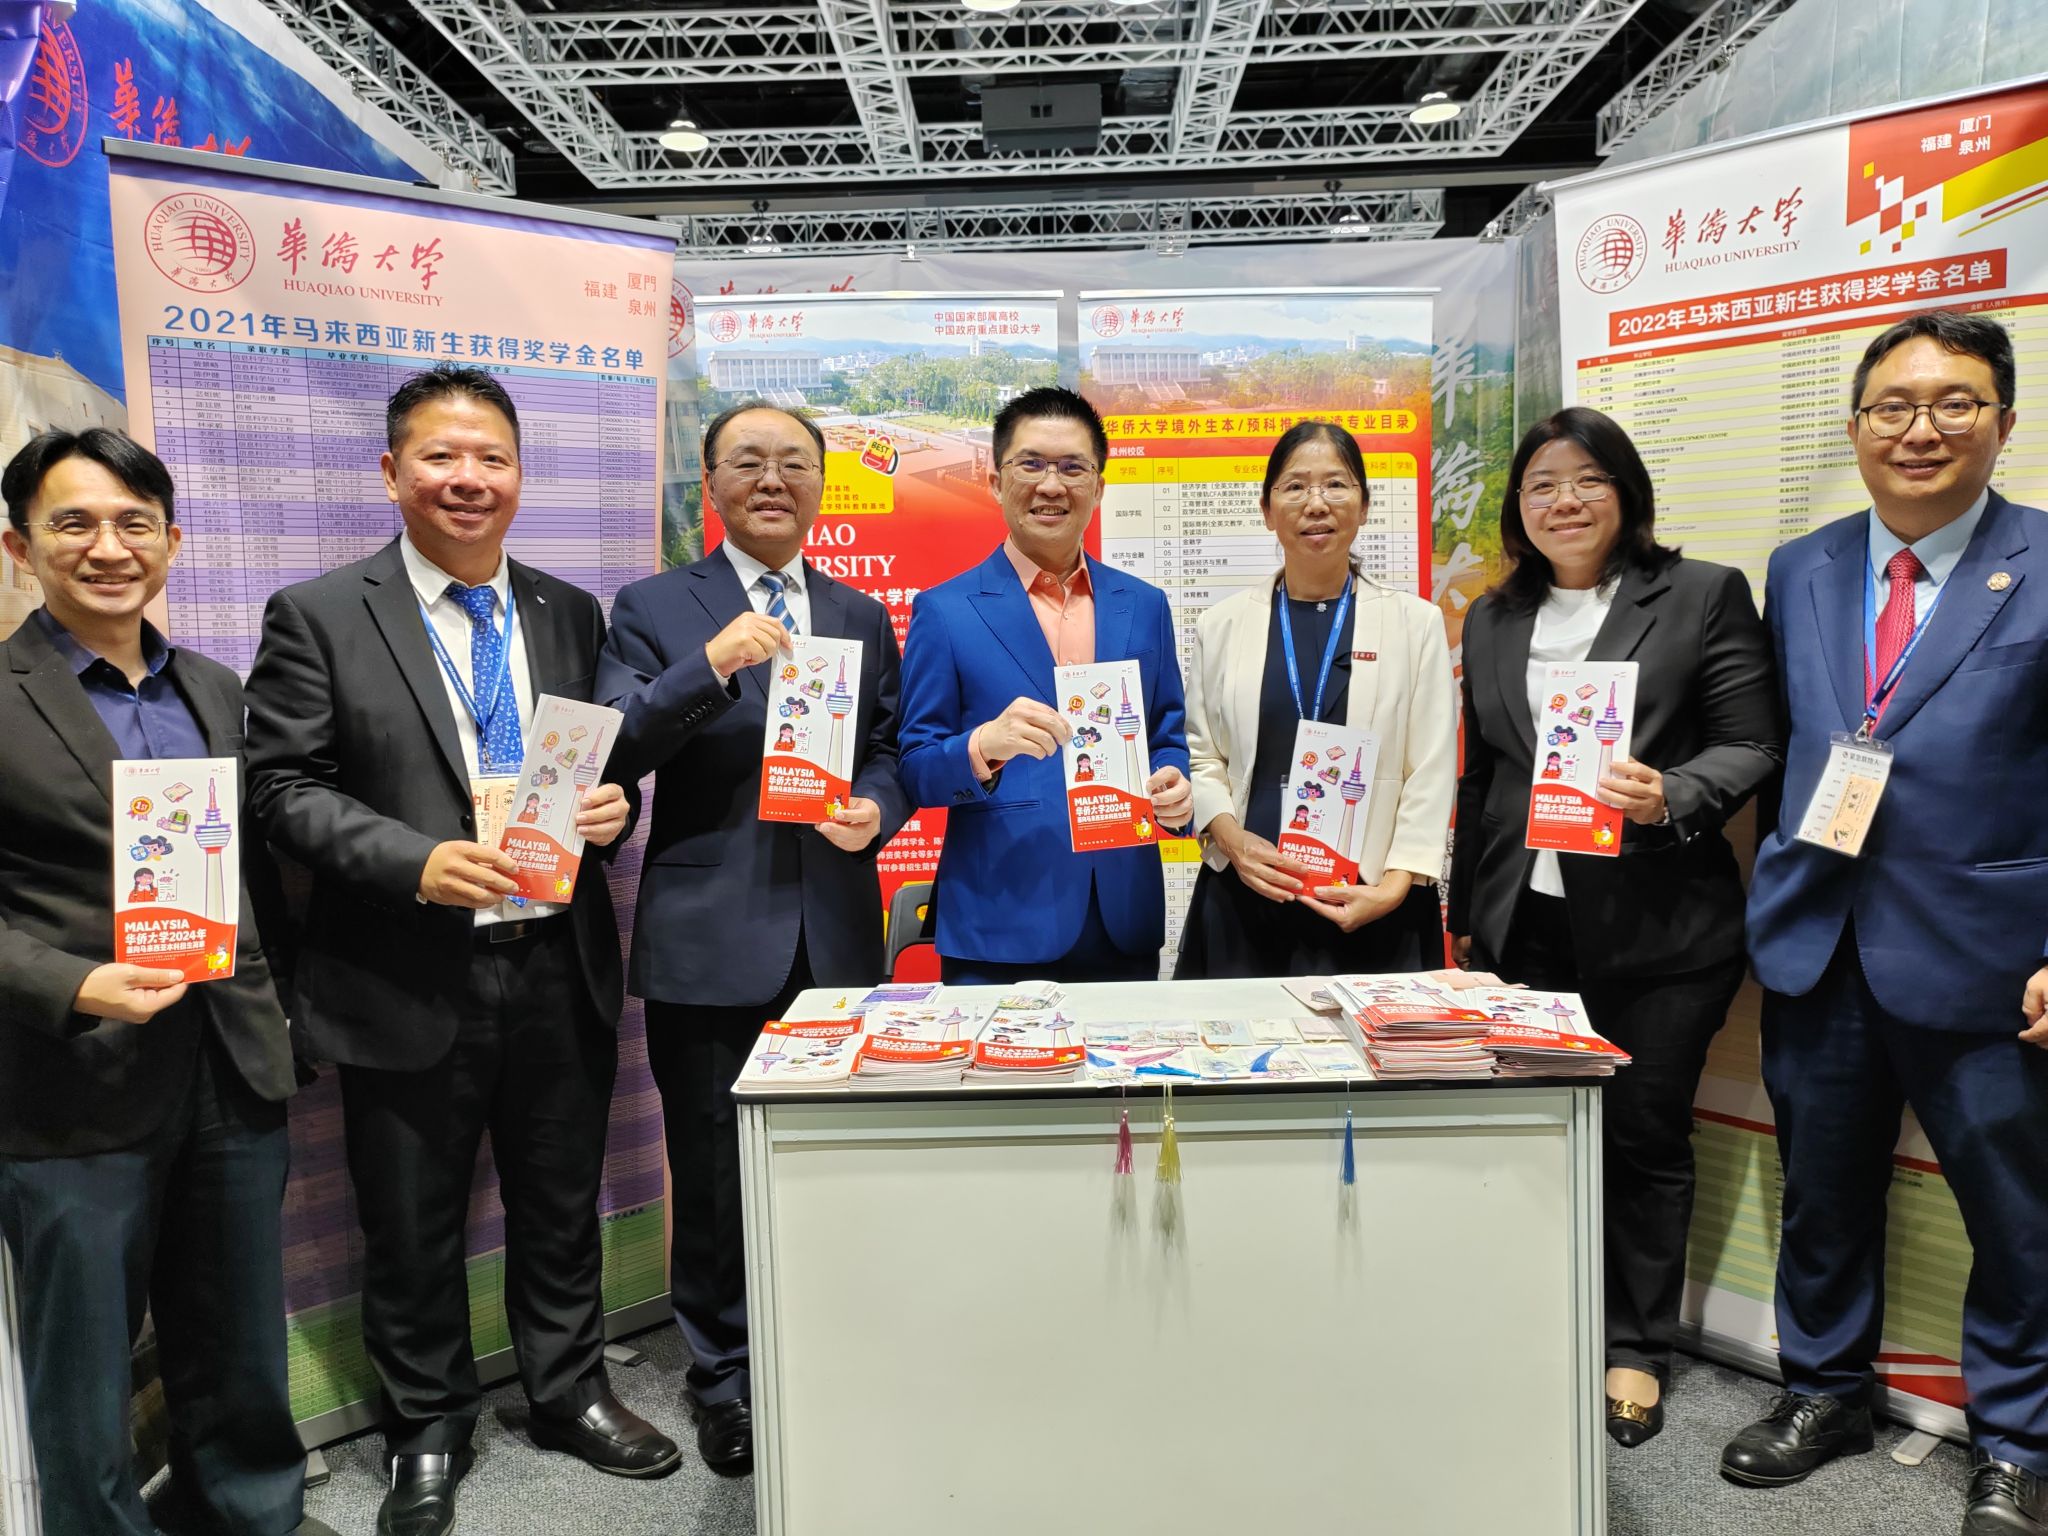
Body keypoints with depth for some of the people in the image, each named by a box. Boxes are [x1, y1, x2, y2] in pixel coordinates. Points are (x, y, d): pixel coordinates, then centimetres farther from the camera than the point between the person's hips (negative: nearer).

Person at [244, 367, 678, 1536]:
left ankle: (571, 1392, 40)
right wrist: (418, 861, -21)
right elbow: (287, 789, -8)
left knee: (562, 1207, 18)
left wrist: (613, 806, -9)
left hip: (560, 967, 3)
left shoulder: (573, 615, 8)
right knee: (413, 1227, 14)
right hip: (409, 981, -3)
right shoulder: (318, 617, -4)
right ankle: (430, 1429, 36)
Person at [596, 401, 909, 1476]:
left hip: (836, 935, 3)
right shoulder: (654, 609, 2)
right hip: (709, 941, -2)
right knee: (715, 1175, 9)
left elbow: (887, 752, 14)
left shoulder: (862, 617, 13)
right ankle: (724, 1378, 28)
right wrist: (711, 665, -22)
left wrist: (875, 810, -8)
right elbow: (609, 754, -9)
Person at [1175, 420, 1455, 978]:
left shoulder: (1416, 623, 4)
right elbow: (1201, 757, 6)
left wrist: (1394, 885, -11)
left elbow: (1431, 772, 0)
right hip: (1244, 901, 1)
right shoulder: (1222, 626, 7)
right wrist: (1231, 839, -11)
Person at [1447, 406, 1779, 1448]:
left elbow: (1752, 746, -3)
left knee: (1644, 1135, 7)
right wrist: (1465, 913, 16)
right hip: (1526, 922, 3)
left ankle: (1636, 1351, 24)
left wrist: (1670, 797, -23)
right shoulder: (1491, 620, 13)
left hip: (1658, 923, -3)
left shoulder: (1704, 596, 1)